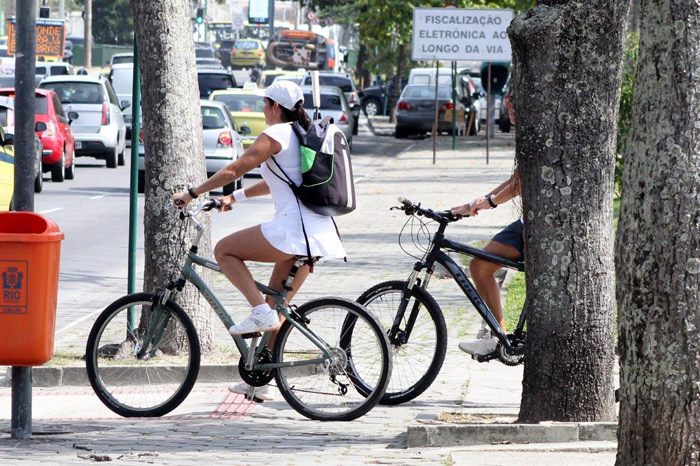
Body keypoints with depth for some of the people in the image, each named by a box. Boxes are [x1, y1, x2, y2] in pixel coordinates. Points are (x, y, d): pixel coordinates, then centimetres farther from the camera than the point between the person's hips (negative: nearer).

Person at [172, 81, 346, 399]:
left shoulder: (274, 136, -5)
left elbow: (233, 171, -7)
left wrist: (192, 193, 1)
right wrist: (235, 197, 35)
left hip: (293, 227, -9)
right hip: (318, 233, 9)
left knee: (224, 250, 4)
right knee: (278, 305, 15)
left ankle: (260, 312, -10)